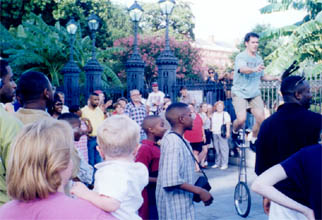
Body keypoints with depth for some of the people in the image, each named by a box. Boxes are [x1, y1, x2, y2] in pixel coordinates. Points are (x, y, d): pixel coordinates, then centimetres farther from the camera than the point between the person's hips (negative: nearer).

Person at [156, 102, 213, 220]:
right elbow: (172, 181, -28)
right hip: (174, 206, -9)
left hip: (182, 201, 9)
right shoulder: (173, 142, -22)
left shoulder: (178, 139, 8)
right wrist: (200, 191, -22)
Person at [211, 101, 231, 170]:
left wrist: (228, 132, -15)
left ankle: (224, 164, -5)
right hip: (215, 133, 5)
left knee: (223, 148, -8)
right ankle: (217, 163, 16)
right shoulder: (213, 114, 18)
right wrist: (211, 129, 15)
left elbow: (228, 123, -6)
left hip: (222, 133, -5)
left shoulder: (225, 114, 2)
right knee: (217, 149, 8)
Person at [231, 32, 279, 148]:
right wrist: (254, 69, -53)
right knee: (241, 119, -18)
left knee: (261, 119, -6)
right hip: (240, 92, -5)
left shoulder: (259, 58, 10)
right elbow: (243, 69, -33)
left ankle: (253, 140, 17)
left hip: (255, 93, 6)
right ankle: (234, 132, 17)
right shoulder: (241, 57, -10)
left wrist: (276, 78, 10)